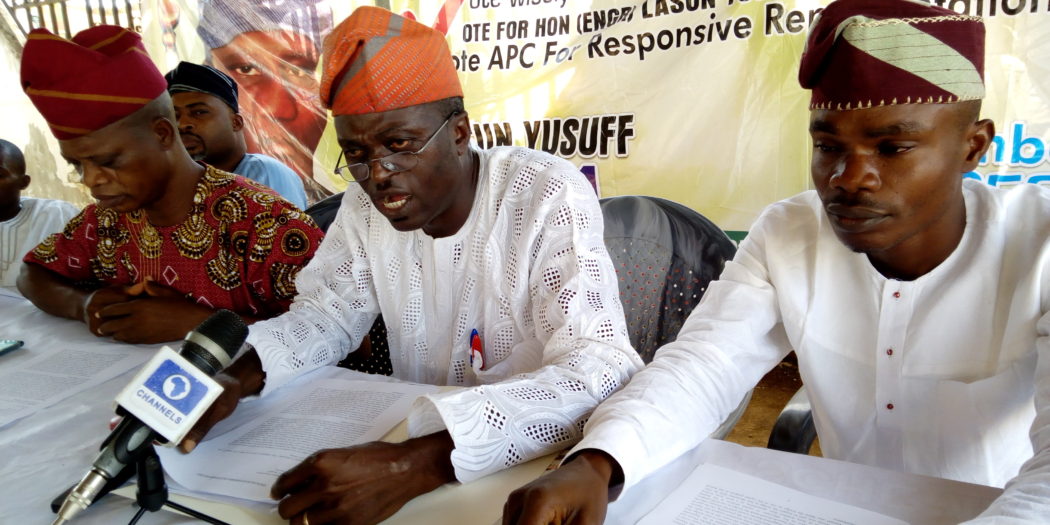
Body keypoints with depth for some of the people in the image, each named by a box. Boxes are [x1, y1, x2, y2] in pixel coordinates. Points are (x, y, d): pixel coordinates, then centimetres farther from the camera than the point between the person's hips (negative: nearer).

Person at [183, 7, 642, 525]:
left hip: (537, 456, -5)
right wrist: (240, 374, -14)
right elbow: (328, 311, 7)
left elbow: (600, 374, -30)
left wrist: (418, 464, -40)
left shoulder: (550, 198, -21)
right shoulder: (366, 202, -3)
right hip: (415, 436, 5)